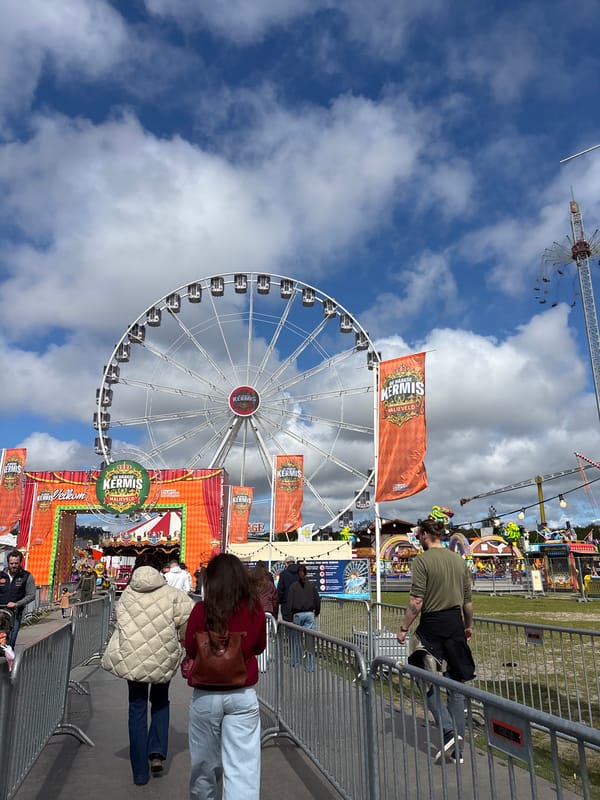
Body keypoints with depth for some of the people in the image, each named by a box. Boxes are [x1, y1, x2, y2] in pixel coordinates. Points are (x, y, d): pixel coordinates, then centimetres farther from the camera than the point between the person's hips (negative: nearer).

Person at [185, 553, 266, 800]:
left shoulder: (202, 609, -15)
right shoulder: (255, 609, -9)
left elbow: (190, 649, -1)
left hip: (206, 695, 0)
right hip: (243, 695, 0)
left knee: (205, 764, 21)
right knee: (243, 766, 5)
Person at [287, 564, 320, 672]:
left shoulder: (293, 586, -4)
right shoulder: (312, 585, 0)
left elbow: (290, 602, -6)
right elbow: (317, 600, 4)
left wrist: (290, 615, 4)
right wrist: (316, 612, 18)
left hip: (297, 614, -1)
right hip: (309, 614, 1)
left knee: (296, 639, 15)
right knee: (310, 640, 3)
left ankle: (295, 662, 22)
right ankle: (310, 666, 4)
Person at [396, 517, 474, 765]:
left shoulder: (422, 559, -12)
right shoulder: (459, 559, 7)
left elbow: (417, 600, -16)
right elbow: (468, 599, 12)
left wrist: (404, 628, -8)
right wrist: (469, 625, 25)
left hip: (432, 624, -6)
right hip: (455, 623, 6)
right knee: (456, 682, 11)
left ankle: (448, 731, -5)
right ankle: (457, 749, 18)